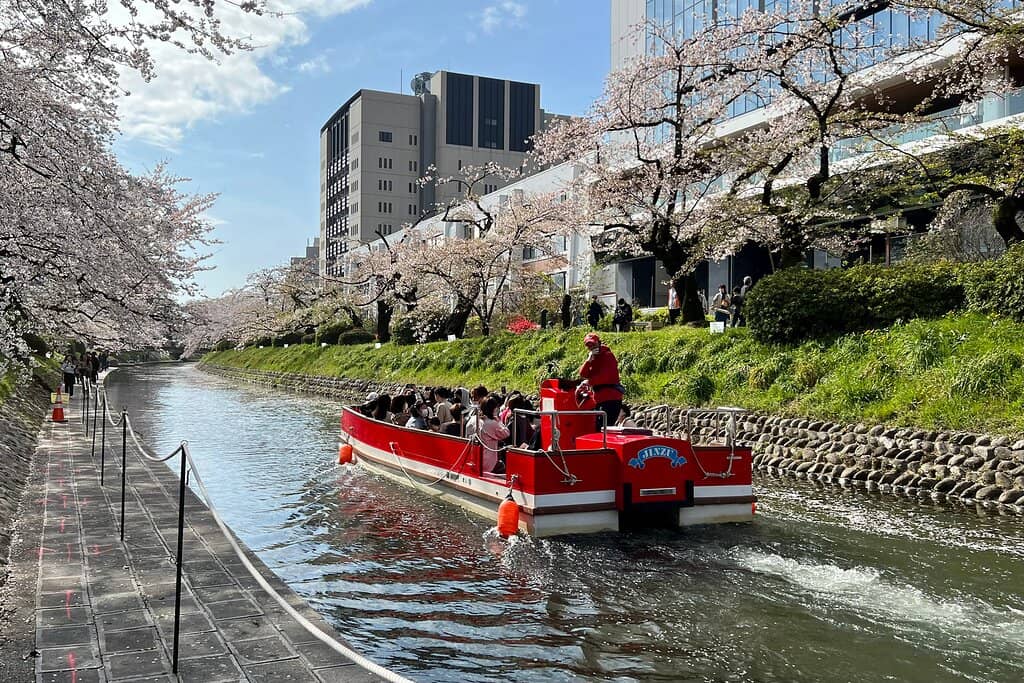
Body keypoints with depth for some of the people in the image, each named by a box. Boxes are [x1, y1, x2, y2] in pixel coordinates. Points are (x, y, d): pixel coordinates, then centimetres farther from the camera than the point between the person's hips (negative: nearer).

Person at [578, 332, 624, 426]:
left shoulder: (608, 355, -5)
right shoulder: (593, 359, 19)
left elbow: (604, 376, -15)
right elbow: (583, 374, 4)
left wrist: (589, 382, -4)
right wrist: (589, 360, -10)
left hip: (610, 398, -9)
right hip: (600, 399, 9)